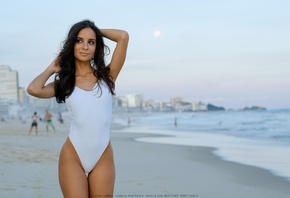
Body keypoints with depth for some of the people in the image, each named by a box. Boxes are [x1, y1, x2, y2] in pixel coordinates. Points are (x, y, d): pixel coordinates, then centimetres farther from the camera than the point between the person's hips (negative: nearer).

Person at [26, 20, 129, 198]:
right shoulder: (63, 83, 6)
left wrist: (97, 31, 11)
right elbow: (33, 89, -14)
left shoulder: (106, 76, 4)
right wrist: (52, 69, 3)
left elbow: (124, 36, -5)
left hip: (103, 158, 1)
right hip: (73, 157, -1)